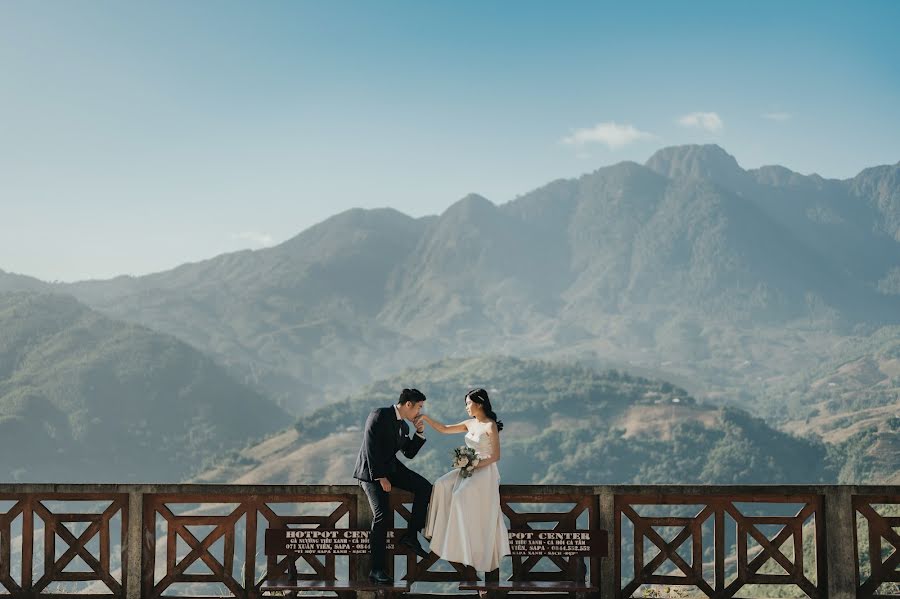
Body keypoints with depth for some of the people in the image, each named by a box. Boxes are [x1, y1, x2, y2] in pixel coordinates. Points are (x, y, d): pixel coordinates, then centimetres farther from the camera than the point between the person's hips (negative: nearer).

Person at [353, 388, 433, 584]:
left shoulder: (403, 425, 9)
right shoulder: (379, 415, -16)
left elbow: (409, 453, 16)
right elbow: (371, 448, -21)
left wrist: (420, 432, 2)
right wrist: (381, 478, -23)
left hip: (390, 467, 8)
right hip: (371, 471, -8)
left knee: (424, 487, -10)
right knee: (382, 515, -20)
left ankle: (411, 535, -1)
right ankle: (377, 570, -14)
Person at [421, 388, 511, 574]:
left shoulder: (491, 426, -13)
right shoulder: (470, 424, 9)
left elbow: (496, 456, -14)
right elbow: (444, 429, 13)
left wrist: (474, 465, -19)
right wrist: (426, 418, 4)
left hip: (485, 471, -8)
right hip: (470, 468, 8)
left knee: (460, 496, -24)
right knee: (442, 485, -12)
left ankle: (472, 551, -15)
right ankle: (445, 532, -10)